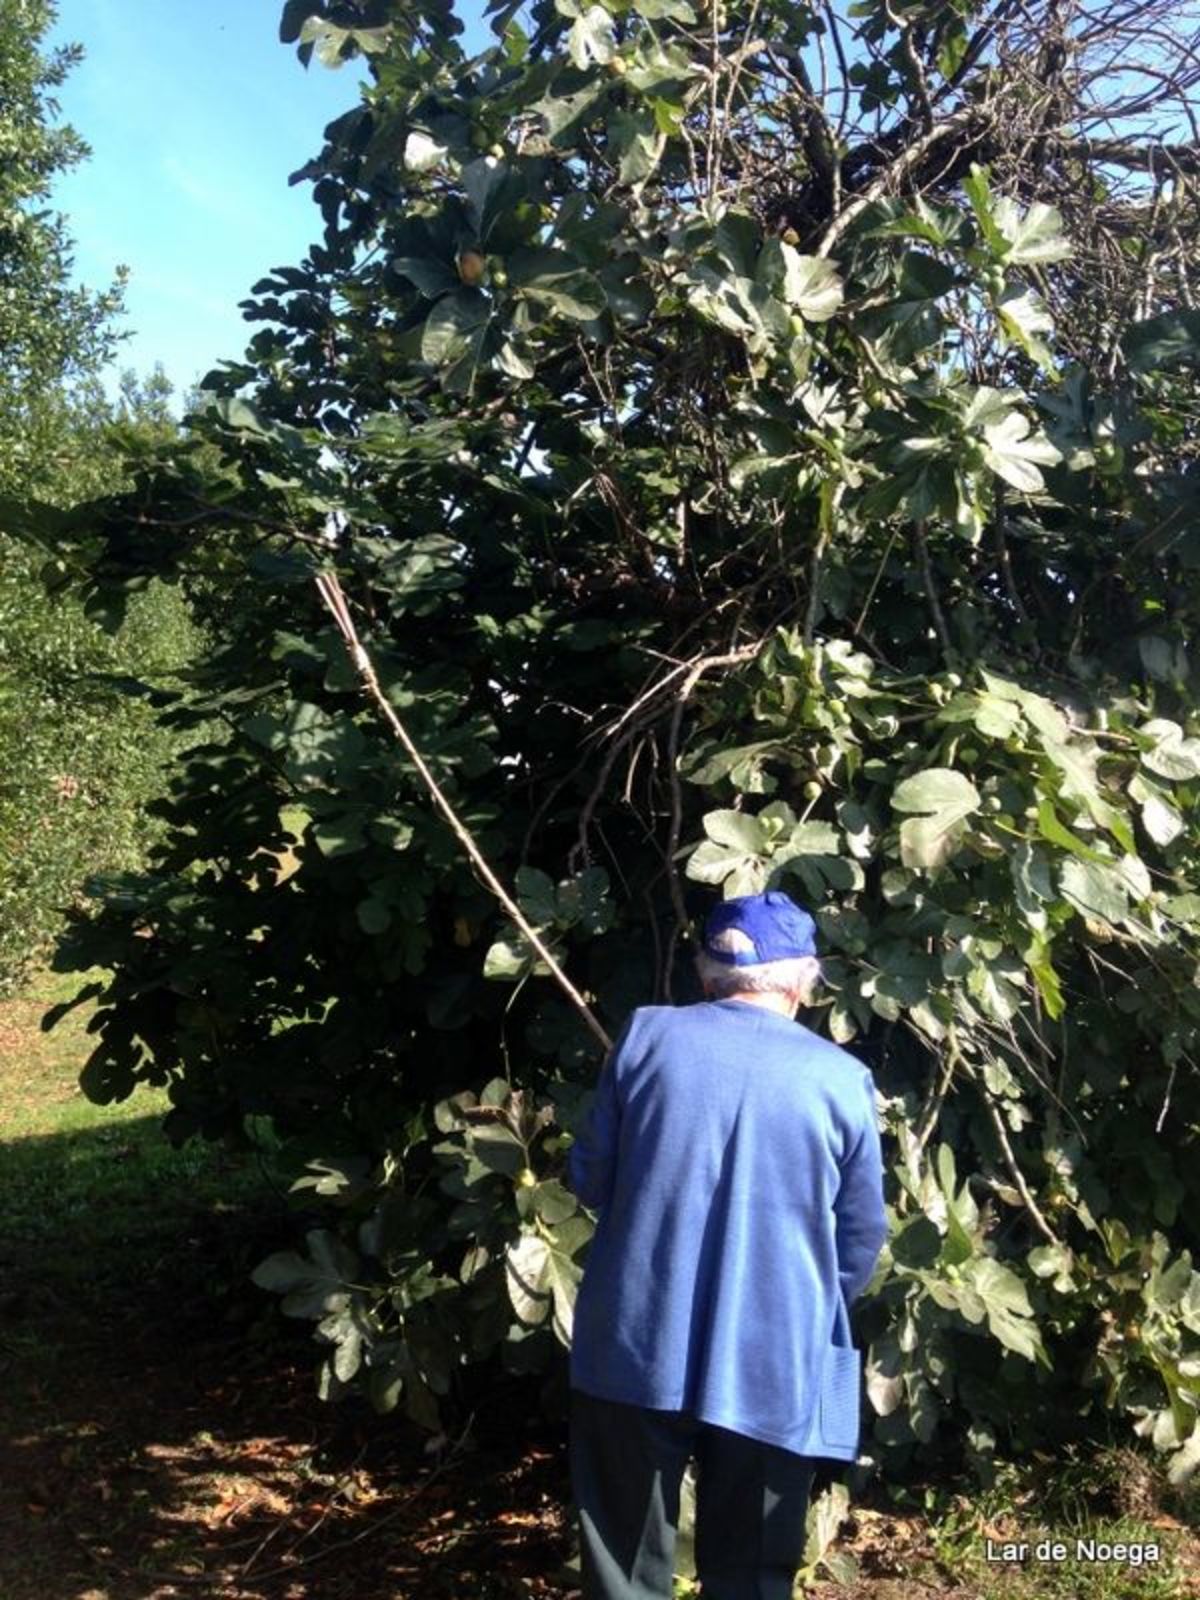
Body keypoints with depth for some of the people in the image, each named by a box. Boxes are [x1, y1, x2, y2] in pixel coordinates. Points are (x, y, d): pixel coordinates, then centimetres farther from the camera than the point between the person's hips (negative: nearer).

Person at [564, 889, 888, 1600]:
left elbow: (588, 1179, 4)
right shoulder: (843, 1079, -4)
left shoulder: (647, 1036, -4)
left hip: (636, 1347, 1)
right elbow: (863, 1238, 4)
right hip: (772, 1367, 0)